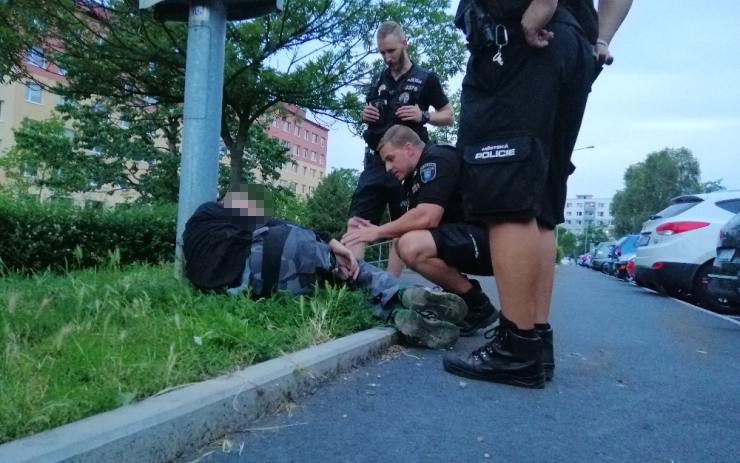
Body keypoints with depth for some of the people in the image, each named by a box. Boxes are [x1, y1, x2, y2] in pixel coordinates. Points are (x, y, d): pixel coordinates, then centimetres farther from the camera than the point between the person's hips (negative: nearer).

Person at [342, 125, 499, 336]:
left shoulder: (438, 158, -12)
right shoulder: (415, 177, 17)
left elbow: (427, 218, -25)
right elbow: (414, 224, 16)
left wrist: (378, 232, -14)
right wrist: (376, 230, 1)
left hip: (488, 239, -10)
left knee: (412, 246, -28)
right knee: (403, 242, 15)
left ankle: (478, 306, -9)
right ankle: (458, 298, 10)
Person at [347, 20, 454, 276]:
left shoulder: (426, 78, 4)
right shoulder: (379, 80, 18)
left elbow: (449, 116, 8)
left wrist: (423, 116, -12)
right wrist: (365, 115, 5)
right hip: (376, 161, 4)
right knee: (356, 222, -8)